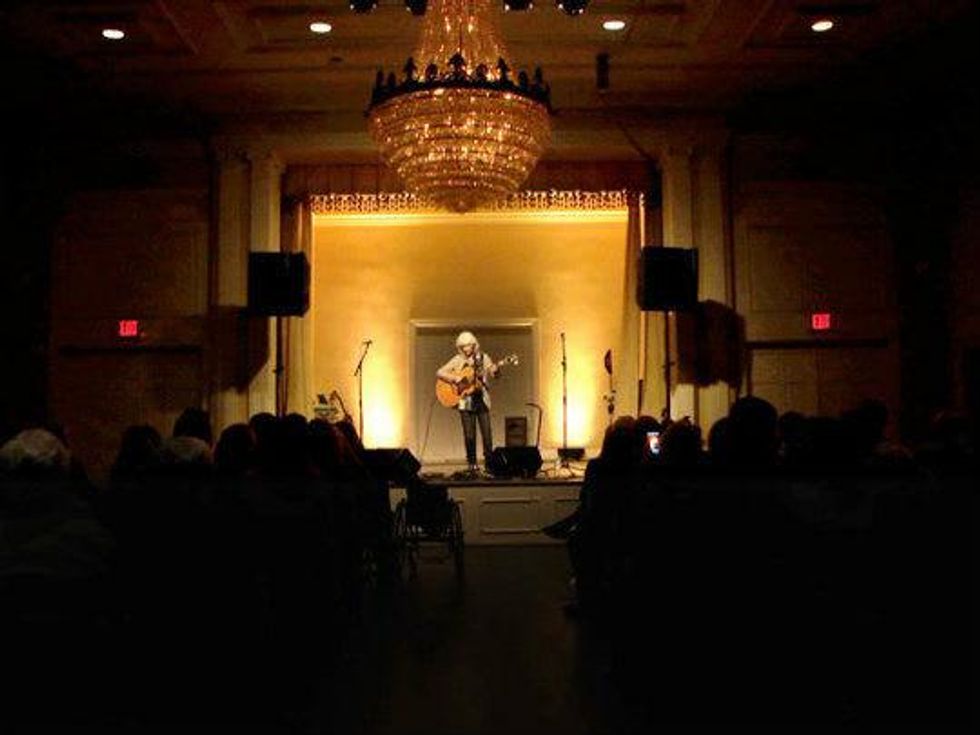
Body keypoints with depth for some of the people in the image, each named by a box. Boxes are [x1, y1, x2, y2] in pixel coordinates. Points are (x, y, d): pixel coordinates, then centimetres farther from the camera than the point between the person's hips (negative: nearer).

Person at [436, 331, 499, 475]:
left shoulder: (483, 357, 5)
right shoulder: (457, 360, 3)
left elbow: (493, 373, -3)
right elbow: (439, 372, 0)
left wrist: (494, 370, -27)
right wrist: (455, 379, -14)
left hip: (482, 399, 0)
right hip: (465, 401, 0)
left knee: (487, 434, -3)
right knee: (469, 436, 0)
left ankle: (489, 463, 6)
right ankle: (472, 465, 11)